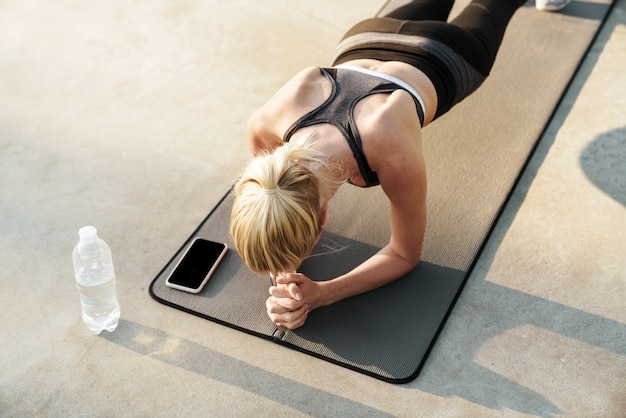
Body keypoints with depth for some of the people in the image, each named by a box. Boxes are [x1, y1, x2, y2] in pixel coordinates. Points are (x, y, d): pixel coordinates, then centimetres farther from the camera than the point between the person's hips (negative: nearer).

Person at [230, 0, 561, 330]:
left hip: (445, 58, -3)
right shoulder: (264, 125, -42)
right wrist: (283, 278, -40)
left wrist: (321, 294, -45)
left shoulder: (395, 156, -52)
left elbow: (406, 256, -31)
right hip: (365, 42, 3)